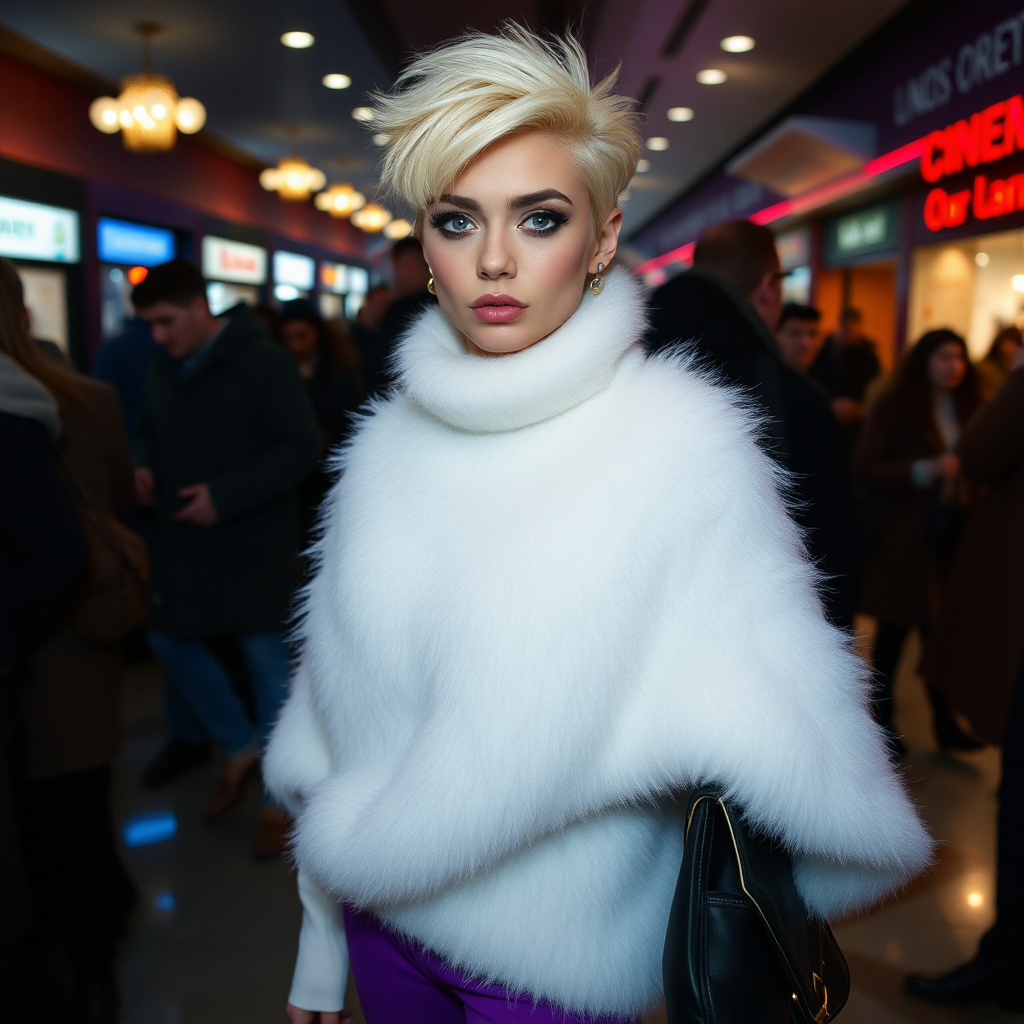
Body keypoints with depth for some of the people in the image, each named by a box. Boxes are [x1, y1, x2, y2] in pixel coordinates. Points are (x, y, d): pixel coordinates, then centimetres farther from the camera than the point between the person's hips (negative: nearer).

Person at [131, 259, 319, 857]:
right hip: (185, 536, 7)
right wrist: (144, 466, -2)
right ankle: (241, 746, 31)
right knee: (169, 638, 12)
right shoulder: (167, 367, 7)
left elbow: (302, 448, -18)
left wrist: (226, 495, -24)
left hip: (253, 539, -7)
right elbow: (150, 431, 21)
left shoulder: (264, 362, -14)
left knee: (266, 657, 2)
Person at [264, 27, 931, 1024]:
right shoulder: (389, 445, -5)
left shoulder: (683, 446, -19)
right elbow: (338, 696, 3)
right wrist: (320, 942, 9)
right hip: (383, 926, 5)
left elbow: (777, 734, -18)